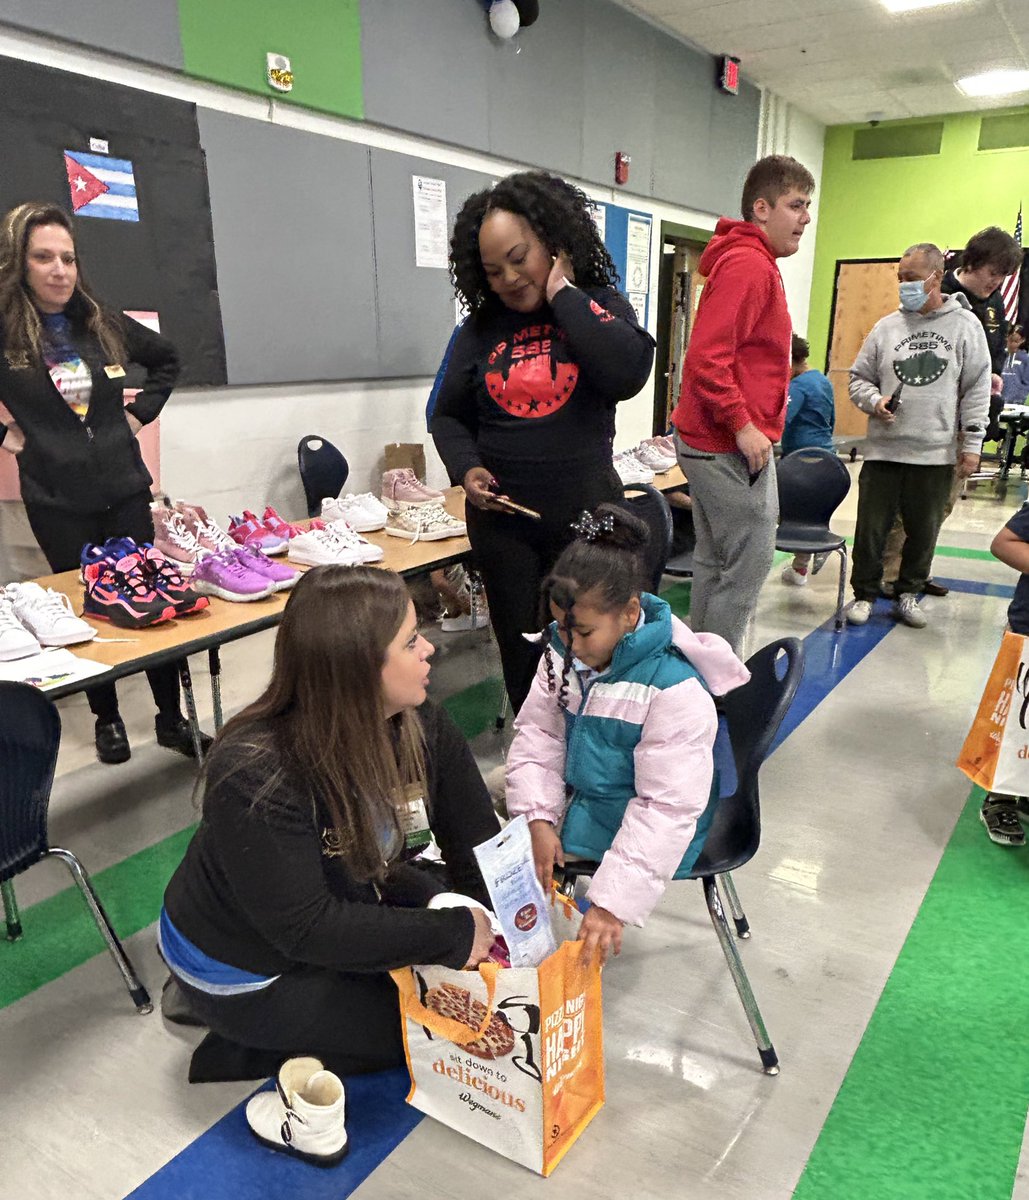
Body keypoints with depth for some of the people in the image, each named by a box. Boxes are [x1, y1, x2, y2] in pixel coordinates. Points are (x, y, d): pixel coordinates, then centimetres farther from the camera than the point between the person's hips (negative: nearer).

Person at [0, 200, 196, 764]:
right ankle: (106, 719, 25)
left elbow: (167, 358, 19)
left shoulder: (103, 323, 3)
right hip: (56, 500, -2)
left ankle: (171, 716, 16)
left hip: (124, 488, 3)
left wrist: (141, 410, 9)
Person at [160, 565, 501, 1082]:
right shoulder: (254, 776, -34)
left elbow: (476, 841, -11)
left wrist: (489, 925, -24)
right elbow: (306, 929, -32)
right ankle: (232, 1053, 6)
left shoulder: (419, 723, -17)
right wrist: (455, 934, -30)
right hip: (243, 967, -6)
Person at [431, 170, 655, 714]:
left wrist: (564, 294, -13)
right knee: (520, 654, 12)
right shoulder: (480, 329, 6)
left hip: (586, 514, -2)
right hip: (501, 521, 2)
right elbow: (449, 416, 13)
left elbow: (627, 374, -20)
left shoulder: (600, 306, 1)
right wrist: (466, 468, -7)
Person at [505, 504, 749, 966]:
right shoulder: (563, 652, -9)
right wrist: (538, 818, -16)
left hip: (642, 826, -7)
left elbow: (668, 807, -28)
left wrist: (612, 901, -31)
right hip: (575, 798, 7)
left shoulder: (676, 690, -29)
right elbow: (538, 731, -2)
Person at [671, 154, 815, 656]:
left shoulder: (755, 264, 18)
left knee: (715, 563, 15)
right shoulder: (747, 265, -15)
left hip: (715, 442, 11)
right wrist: (742, 426, -22)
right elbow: (707, 356, -25)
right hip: (732, 444, -11)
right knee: (749, 563, -4)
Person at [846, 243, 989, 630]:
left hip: (937, 453, -1)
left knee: (923, 530, 9)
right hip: (883, 449, 1)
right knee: (871, 527, 2)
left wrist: (971, 444, -3)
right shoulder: (886, 326, 6)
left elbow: (976, 390, 2)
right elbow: (859, 378, 13)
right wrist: (875, 401, -9)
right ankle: (864, 594, 18)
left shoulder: (965, 325, 2)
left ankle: (908, 594, 26)